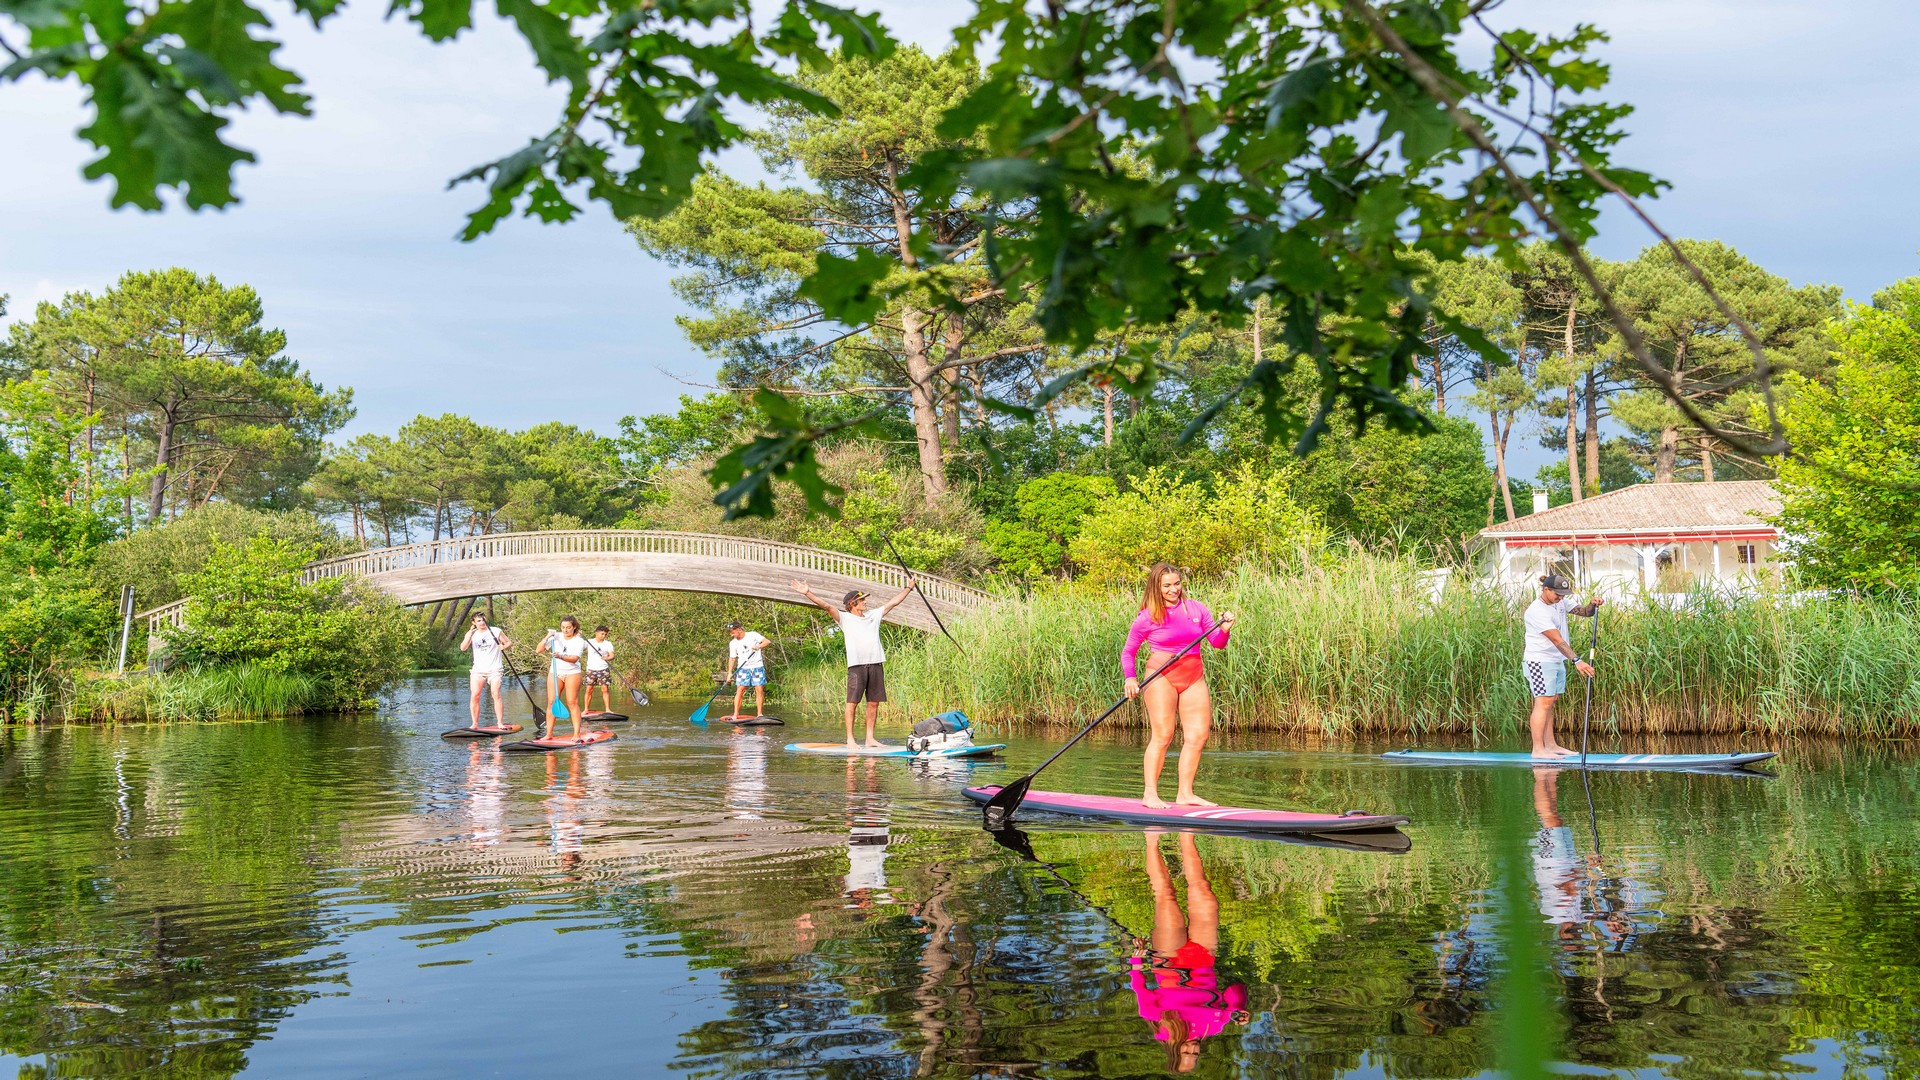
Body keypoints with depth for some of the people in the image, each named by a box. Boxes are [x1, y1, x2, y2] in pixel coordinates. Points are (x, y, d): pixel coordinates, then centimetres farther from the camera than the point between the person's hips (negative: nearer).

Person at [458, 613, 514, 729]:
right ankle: (475, 723, 0)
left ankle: (500, 723, -12)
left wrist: (503, 647, -12)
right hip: (478, 670, 2)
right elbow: (463, 648, -6)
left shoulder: (495, 632, 6)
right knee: (475, 696, -7)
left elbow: (509, 643, 11)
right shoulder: (471, 634, 9)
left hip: (494, 669, -2)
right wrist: (470, 634, -18)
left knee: (496, 695, -13)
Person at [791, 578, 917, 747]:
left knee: (873, 703, 4)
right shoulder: (845, 618, 6)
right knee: (852, 702, -5)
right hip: (856, 665, -5)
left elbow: (894, 602, 29)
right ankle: (850, 739, -3)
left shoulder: (874, 615, 20)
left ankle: (870, 738, 11)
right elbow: (827, 606, -5)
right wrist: (807, 593, -16)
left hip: (876, 664, 5)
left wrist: (909, 588, 37)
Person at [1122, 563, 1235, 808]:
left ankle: (1185, 794, 8)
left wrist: (1224, 630, -10)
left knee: (1198, 735, 0)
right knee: (1162, 735, -10)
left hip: (1194, 678, 4)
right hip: (1162, 677, -4)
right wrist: (1130, 678, -9)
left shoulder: (1196, 609, 7)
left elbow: (1217, 644, 11)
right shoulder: (1147, 617, -2)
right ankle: (1150, 794, -4)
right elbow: (1128, 652, 6)